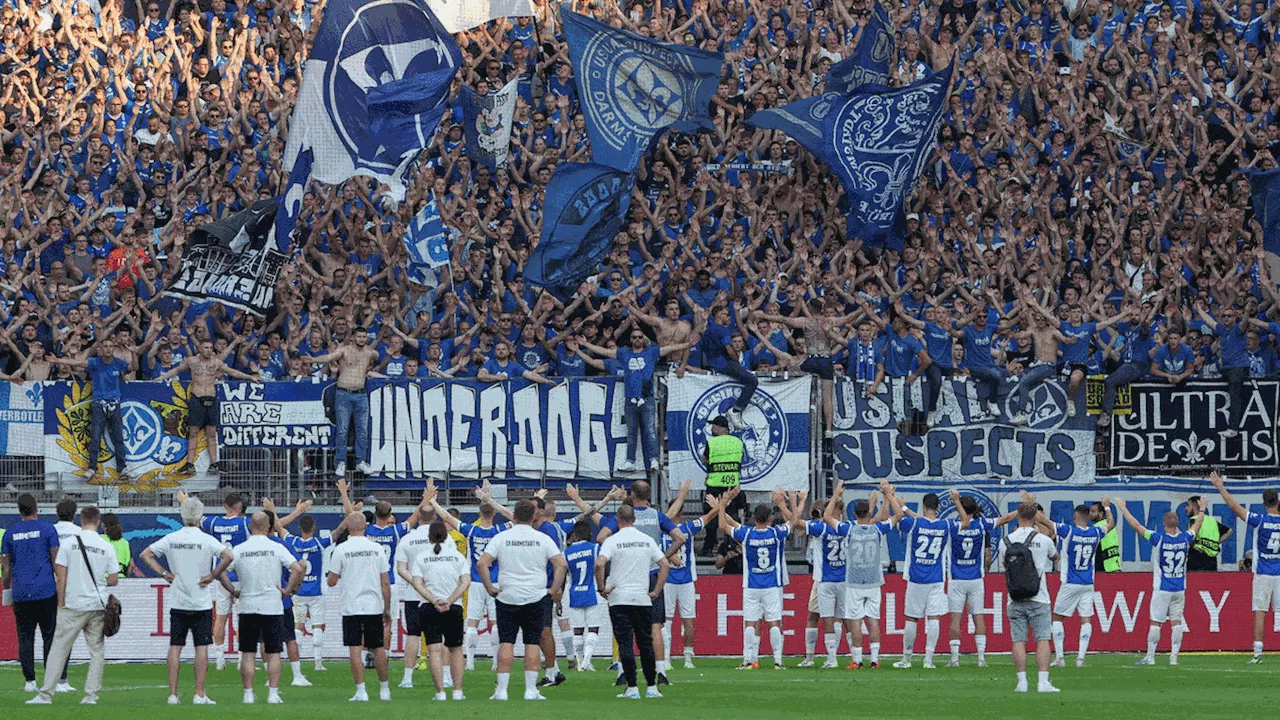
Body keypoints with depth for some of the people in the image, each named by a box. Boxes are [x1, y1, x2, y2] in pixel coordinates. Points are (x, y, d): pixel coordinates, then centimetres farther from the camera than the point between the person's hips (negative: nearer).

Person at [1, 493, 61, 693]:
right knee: (49, 635, 3)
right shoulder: (46, 529, -1)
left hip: (20, 594, 2)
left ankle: (29, 680, 0)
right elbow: (57, 560, -2)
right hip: (46, 591, -2)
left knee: (25, 637, 5)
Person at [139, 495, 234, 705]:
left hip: (177, 603, 3)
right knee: (201, 647, 2)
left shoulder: (171, 539, 2)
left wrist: (165, 573, 2)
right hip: (201, 603, -3)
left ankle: (173, 694, 2)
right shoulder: (206, 540, -8)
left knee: (175, 647, 5)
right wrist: (212, 576, -11)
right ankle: (199, 694, -2)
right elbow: (228, 556, -21)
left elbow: (146, 555, 2)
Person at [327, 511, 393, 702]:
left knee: (355, 649, -2)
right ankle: (384, 689, 18)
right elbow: (385, 583, 3)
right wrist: (387, 609, 11)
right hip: (374, 606, 2)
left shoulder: (341, 550, -6)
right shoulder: (377, 549, 1)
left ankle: (361, 691, -8)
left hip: (351, 607, -2)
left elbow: (332, 581, -2)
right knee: (378, 648, 12)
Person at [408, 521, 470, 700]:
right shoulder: (458, 556, 4)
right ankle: (457, 691, 11)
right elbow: (466, 582, -6)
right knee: (455, 649, 15)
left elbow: (417, 583, -8)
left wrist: (434, 601, -14)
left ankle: (440, 692, -13)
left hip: (428, 608, -1)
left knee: (435, 651, -4)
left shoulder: (421, 557, 2)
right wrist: (449, 601, -11)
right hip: (454, 609, 1)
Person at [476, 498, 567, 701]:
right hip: (536, 597, 0)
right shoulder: (543, 539, 0)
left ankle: (502, 690, -2)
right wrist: (554, 590, 1)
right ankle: (531, 689, 1)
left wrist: (490, 588, 0)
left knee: (506, 642, 2)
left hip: (507, 597, 0)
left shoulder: (501, 538, 0)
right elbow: (561, 565, -6)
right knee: (532, 643, 5)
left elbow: (482, 563, -8)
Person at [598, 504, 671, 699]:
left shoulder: (612, 541, -6)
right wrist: (656, 591, 8)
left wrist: (602, 588, -8)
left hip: (619, 598, -3)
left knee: (625, 643, -2)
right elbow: (665, 565, 5)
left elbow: (599, 564, -20)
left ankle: (632, 688, -6)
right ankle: (651, 687, 10)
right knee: (646, 643, 10)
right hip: (643, 599, 3)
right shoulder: (647, 540, 6)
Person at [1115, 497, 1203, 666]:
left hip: (1162, 589, -3)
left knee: (1155, 622, 2)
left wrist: (1122, 507, 1)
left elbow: (1135, 525, -9)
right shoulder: (1185, 539, -3)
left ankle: (1150, 656, 4)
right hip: (1180, 589, 3)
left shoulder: (1158, 539, -14)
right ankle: (1174, 656, 4)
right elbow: (1198, 524, 18)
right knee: (1176, 622, 7)